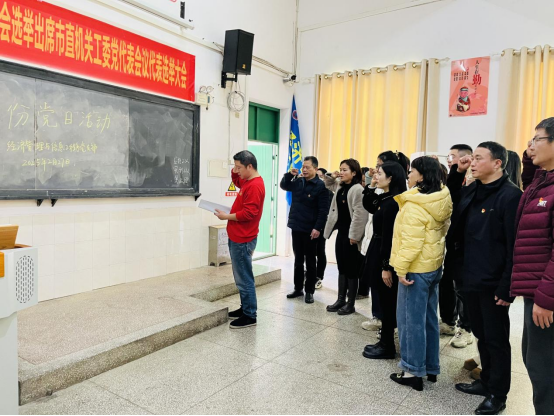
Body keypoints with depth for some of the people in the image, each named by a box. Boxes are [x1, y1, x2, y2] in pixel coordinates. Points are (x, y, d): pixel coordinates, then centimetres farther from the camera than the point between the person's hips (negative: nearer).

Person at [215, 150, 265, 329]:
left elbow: (248, 213, -24)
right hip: (238, 237, 10)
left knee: (244, 279, -4)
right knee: (242, 277, 16)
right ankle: (245, 308, 27)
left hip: (242, 240, -10)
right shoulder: (248, 181, 12)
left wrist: (226, 217, -14)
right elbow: (237, 182, 34)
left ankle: (250, 316, 5)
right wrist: (235, 171, 13)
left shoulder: (255, 186, -19)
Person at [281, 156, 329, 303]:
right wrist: (289, 174, 3)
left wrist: (318, 228, -21)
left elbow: (323, 210, -14)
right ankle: (298, 288, 25)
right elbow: (284, 186, 22)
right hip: (296, 228, 6)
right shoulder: (297, 181, 7)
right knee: (298, 260, 14)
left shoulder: (320, 186, -11)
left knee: (310, 262, 5)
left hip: (310, 230, -6)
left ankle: (309, 291, 15)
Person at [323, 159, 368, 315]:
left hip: (351, 235, -8)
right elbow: (328, 185, 33)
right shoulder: (340, 186, 10)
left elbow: (359, 214, -21)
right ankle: (340, 300, 26)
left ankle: (350, 304, 15)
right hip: (341, 232, 9)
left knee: (351, 270, 3)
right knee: (341, 268, 15)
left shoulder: (357, 189, -16)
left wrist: (354, 235, -22)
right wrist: (331, 176, 11)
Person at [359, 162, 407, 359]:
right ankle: (385, 342, 28)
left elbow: (389, 236, -22)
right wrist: (369, 187, 12)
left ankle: (387, 347, 17)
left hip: (385, 257, -10)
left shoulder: (392, 203, -20)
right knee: (385, 302, 16)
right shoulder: (384, 198, 8)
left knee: (387, 302, 3)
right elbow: (369, 207, 27)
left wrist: (386, 266, -21)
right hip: (379, 253, 10)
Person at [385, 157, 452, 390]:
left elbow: (411, 241, -25)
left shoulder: (414, 206, -21)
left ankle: (413, 371, 12)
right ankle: (430, 368, 28)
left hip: (416, 268, -9)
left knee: (412, 320, 2)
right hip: (434, 266, 9)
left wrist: (402, 268, -18)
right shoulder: (441, 201, 7)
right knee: (429, 318, 17)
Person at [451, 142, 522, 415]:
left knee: (496, 338, 8)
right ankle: (486, 381, 37)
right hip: (471, 279, 7)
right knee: (481, 335, 20)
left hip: (493, 283, -7)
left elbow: (515, 246, -17)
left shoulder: (510, 195, -14)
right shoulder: (471, 191, 8)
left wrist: (507, 287, -18)